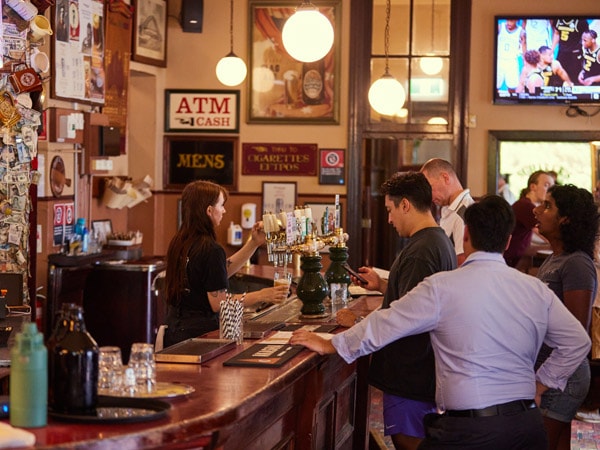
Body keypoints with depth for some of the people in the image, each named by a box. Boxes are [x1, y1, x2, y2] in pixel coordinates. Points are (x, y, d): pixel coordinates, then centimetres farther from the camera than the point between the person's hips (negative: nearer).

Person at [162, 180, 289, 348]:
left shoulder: (179, 242, 8)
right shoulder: (211, 250, -19)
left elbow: (223, 270, 17)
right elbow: (218, 303, -18)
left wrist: (254, 243, 14)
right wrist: (261, 295, -12)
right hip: (200, 331, -9)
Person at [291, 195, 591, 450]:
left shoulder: (442, 287, -8)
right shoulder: (536, 290, 4)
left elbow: (385, 324, -1)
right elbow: (577, 342, 11)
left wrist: (330, 345, 12)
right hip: (527, 423, 4)